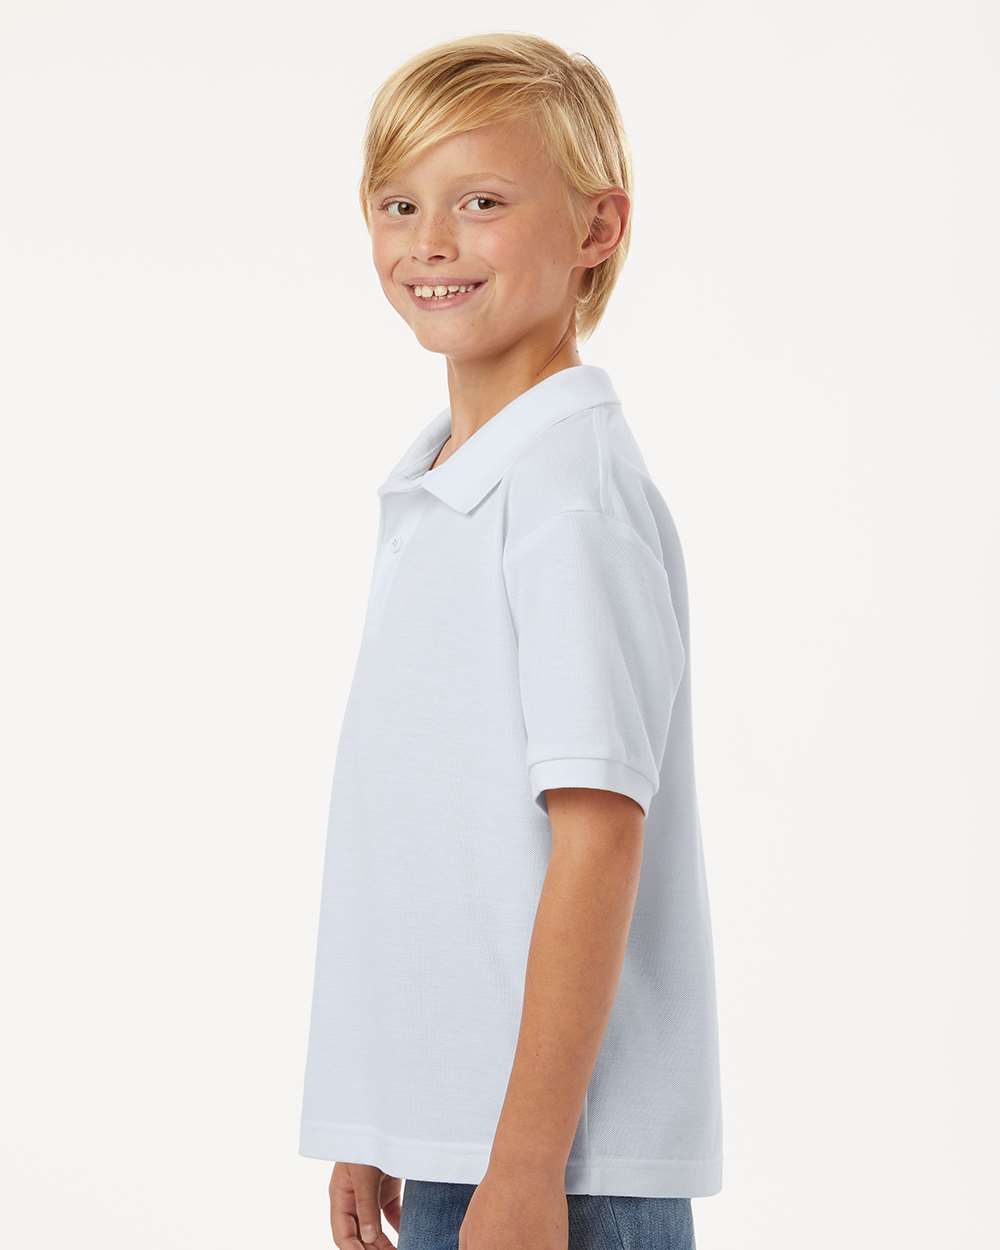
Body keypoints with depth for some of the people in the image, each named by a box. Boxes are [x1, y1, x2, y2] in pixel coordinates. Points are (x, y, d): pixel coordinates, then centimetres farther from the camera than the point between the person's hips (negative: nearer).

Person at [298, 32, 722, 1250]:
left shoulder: (577, 501, -15)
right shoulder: (430, 494, 12)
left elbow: (597, 839, -18)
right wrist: (375, 1129, 16)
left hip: (559, 1151, -8)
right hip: (444, 1133, 8)